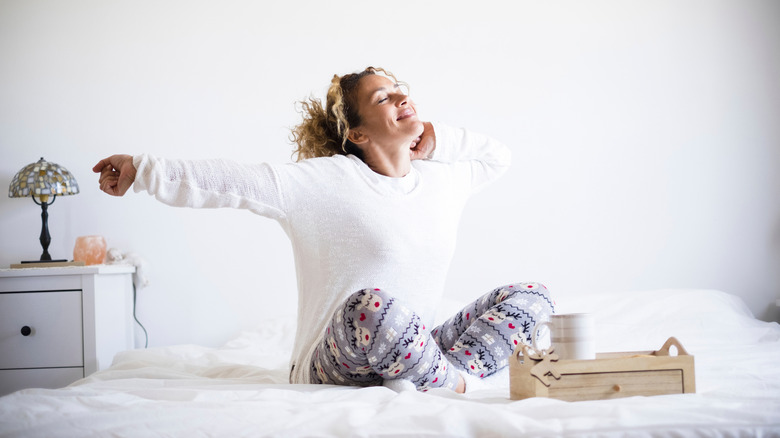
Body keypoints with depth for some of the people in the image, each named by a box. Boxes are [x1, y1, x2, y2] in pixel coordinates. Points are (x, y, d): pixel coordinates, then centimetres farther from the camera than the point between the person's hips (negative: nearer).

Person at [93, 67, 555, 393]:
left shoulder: (441, 177, 10)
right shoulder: (327, 180, -7)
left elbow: (498, 154, 29)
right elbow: (231, 181, -10)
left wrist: (434, 138, 13)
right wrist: (142, 170, -15)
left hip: (412, 350, 6)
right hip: (333, 365, -6)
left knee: (533, 296, -5)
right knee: (375, 304, -41)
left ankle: (431, 379, -20)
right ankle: (463, 381, -15)